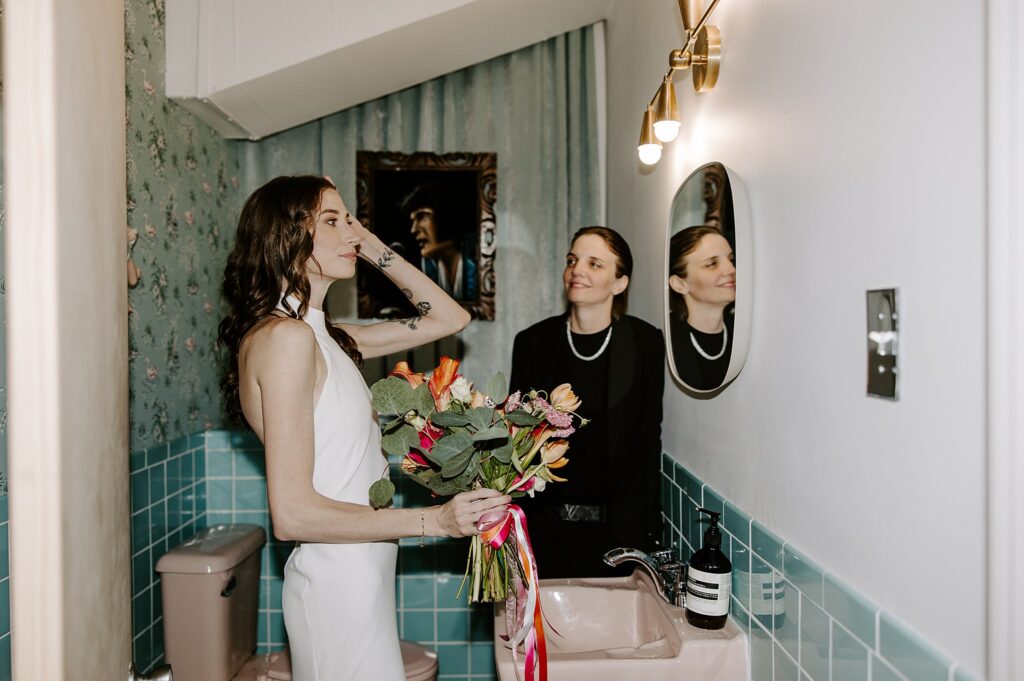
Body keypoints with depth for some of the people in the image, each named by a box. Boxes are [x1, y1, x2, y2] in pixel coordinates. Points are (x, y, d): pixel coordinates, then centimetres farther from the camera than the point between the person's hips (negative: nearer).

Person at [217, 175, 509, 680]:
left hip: (359, 574, 9)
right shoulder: (285, 337, -19)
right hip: (338, 578, -9)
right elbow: (292, 514, -23)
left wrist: (376, 250, 8)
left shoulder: (325, 336, 8)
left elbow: (450, 318, 15)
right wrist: (433, 521, -22)